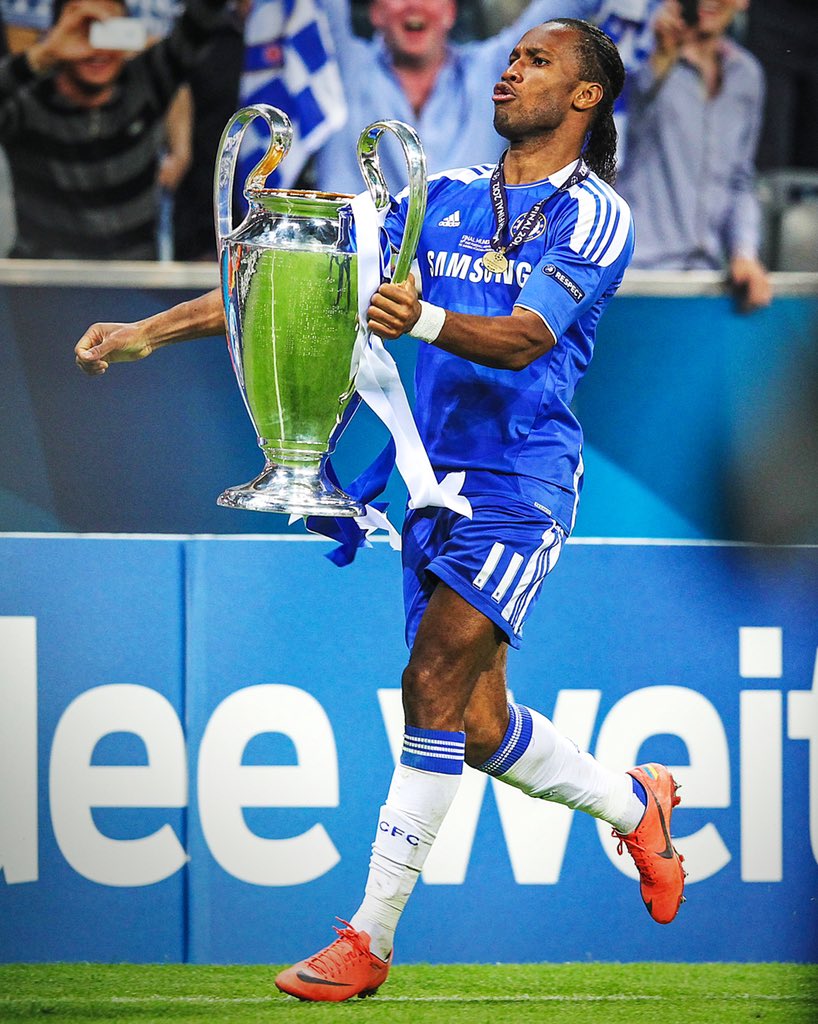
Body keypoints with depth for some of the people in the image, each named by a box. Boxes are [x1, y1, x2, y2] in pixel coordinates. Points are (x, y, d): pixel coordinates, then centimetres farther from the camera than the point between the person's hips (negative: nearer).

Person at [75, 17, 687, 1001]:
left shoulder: (595, 216, -5)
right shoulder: (445, 197, 12)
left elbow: (526, 337, -21)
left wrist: (425, 319, -41)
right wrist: (149, 331, 4)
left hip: (520, 485, -6)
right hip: (434, 479, 6)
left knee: (435, 685, -18)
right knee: (477, 726, 7)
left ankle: (370, 937, -15)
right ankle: (632, 801, 35)